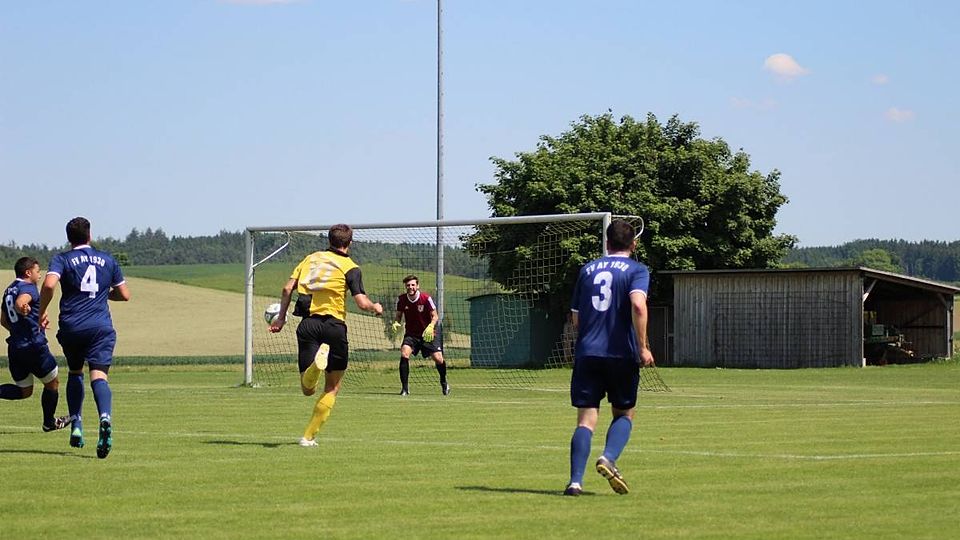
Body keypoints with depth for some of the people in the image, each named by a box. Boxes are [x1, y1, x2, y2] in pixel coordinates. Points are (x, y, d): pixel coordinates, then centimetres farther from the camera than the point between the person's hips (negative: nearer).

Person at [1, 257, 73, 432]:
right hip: (34, 346, -8)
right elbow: (20, 302, -35)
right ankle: (49, 422, 24)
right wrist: (23, 309, -53)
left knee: (24, 391, 16)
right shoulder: (28, 288, -12)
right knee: (52, 383, 13)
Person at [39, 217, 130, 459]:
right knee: (98, 375, -11)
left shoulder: (62, 259, 4)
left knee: (75, 372, 22)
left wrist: (41, 314, -2)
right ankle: (105, 417, -39)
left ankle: (76, 425, 14)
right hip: (101, 327, 0)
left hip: (71, 327, 0)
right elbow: (124, 294, 16)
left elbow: (49, 285, -15)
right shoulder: (107, 260, 13)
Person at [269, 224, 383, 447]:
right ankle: (309, 436, 7)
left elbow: (287, 289, 7)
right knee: (332, 388, 14)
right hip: (333, 324, -3)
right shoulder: (350, 267, 1)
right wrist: (376, 307, 13)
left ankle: (317, 362, -33)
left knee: (307, 389, 0)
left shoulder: (311, 258, 14)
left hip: (307, 324, 3)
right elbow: (362, 303, -9)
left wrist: (281, 317, 18)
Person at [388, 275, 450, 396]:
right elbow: (398, 315, 8)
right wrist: (395, 323, -15)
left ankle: (444, 383, 23)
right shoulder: (401, 299, -6)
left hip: (428, 334, -1)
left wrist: (431, 327, -26)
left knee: (438, 359, -10)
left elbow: (435, 316, -8)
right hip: (411, 334, 1)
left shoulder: (426, 298, -14)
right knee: (404, 354, -25)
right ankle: (404, 387, -17)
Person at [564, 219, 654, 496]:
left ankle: (575, 481, -13)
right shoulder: (637, 270, 1)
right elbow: (638, 305, -18)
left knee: (586, 419, 1)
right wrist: (642, 347, -13)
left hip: (587, 353, 3)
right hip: (622, 355, -3)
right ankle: (608, 458, -11)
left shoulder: (587, 270, 13)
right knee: (624, 414, 15)